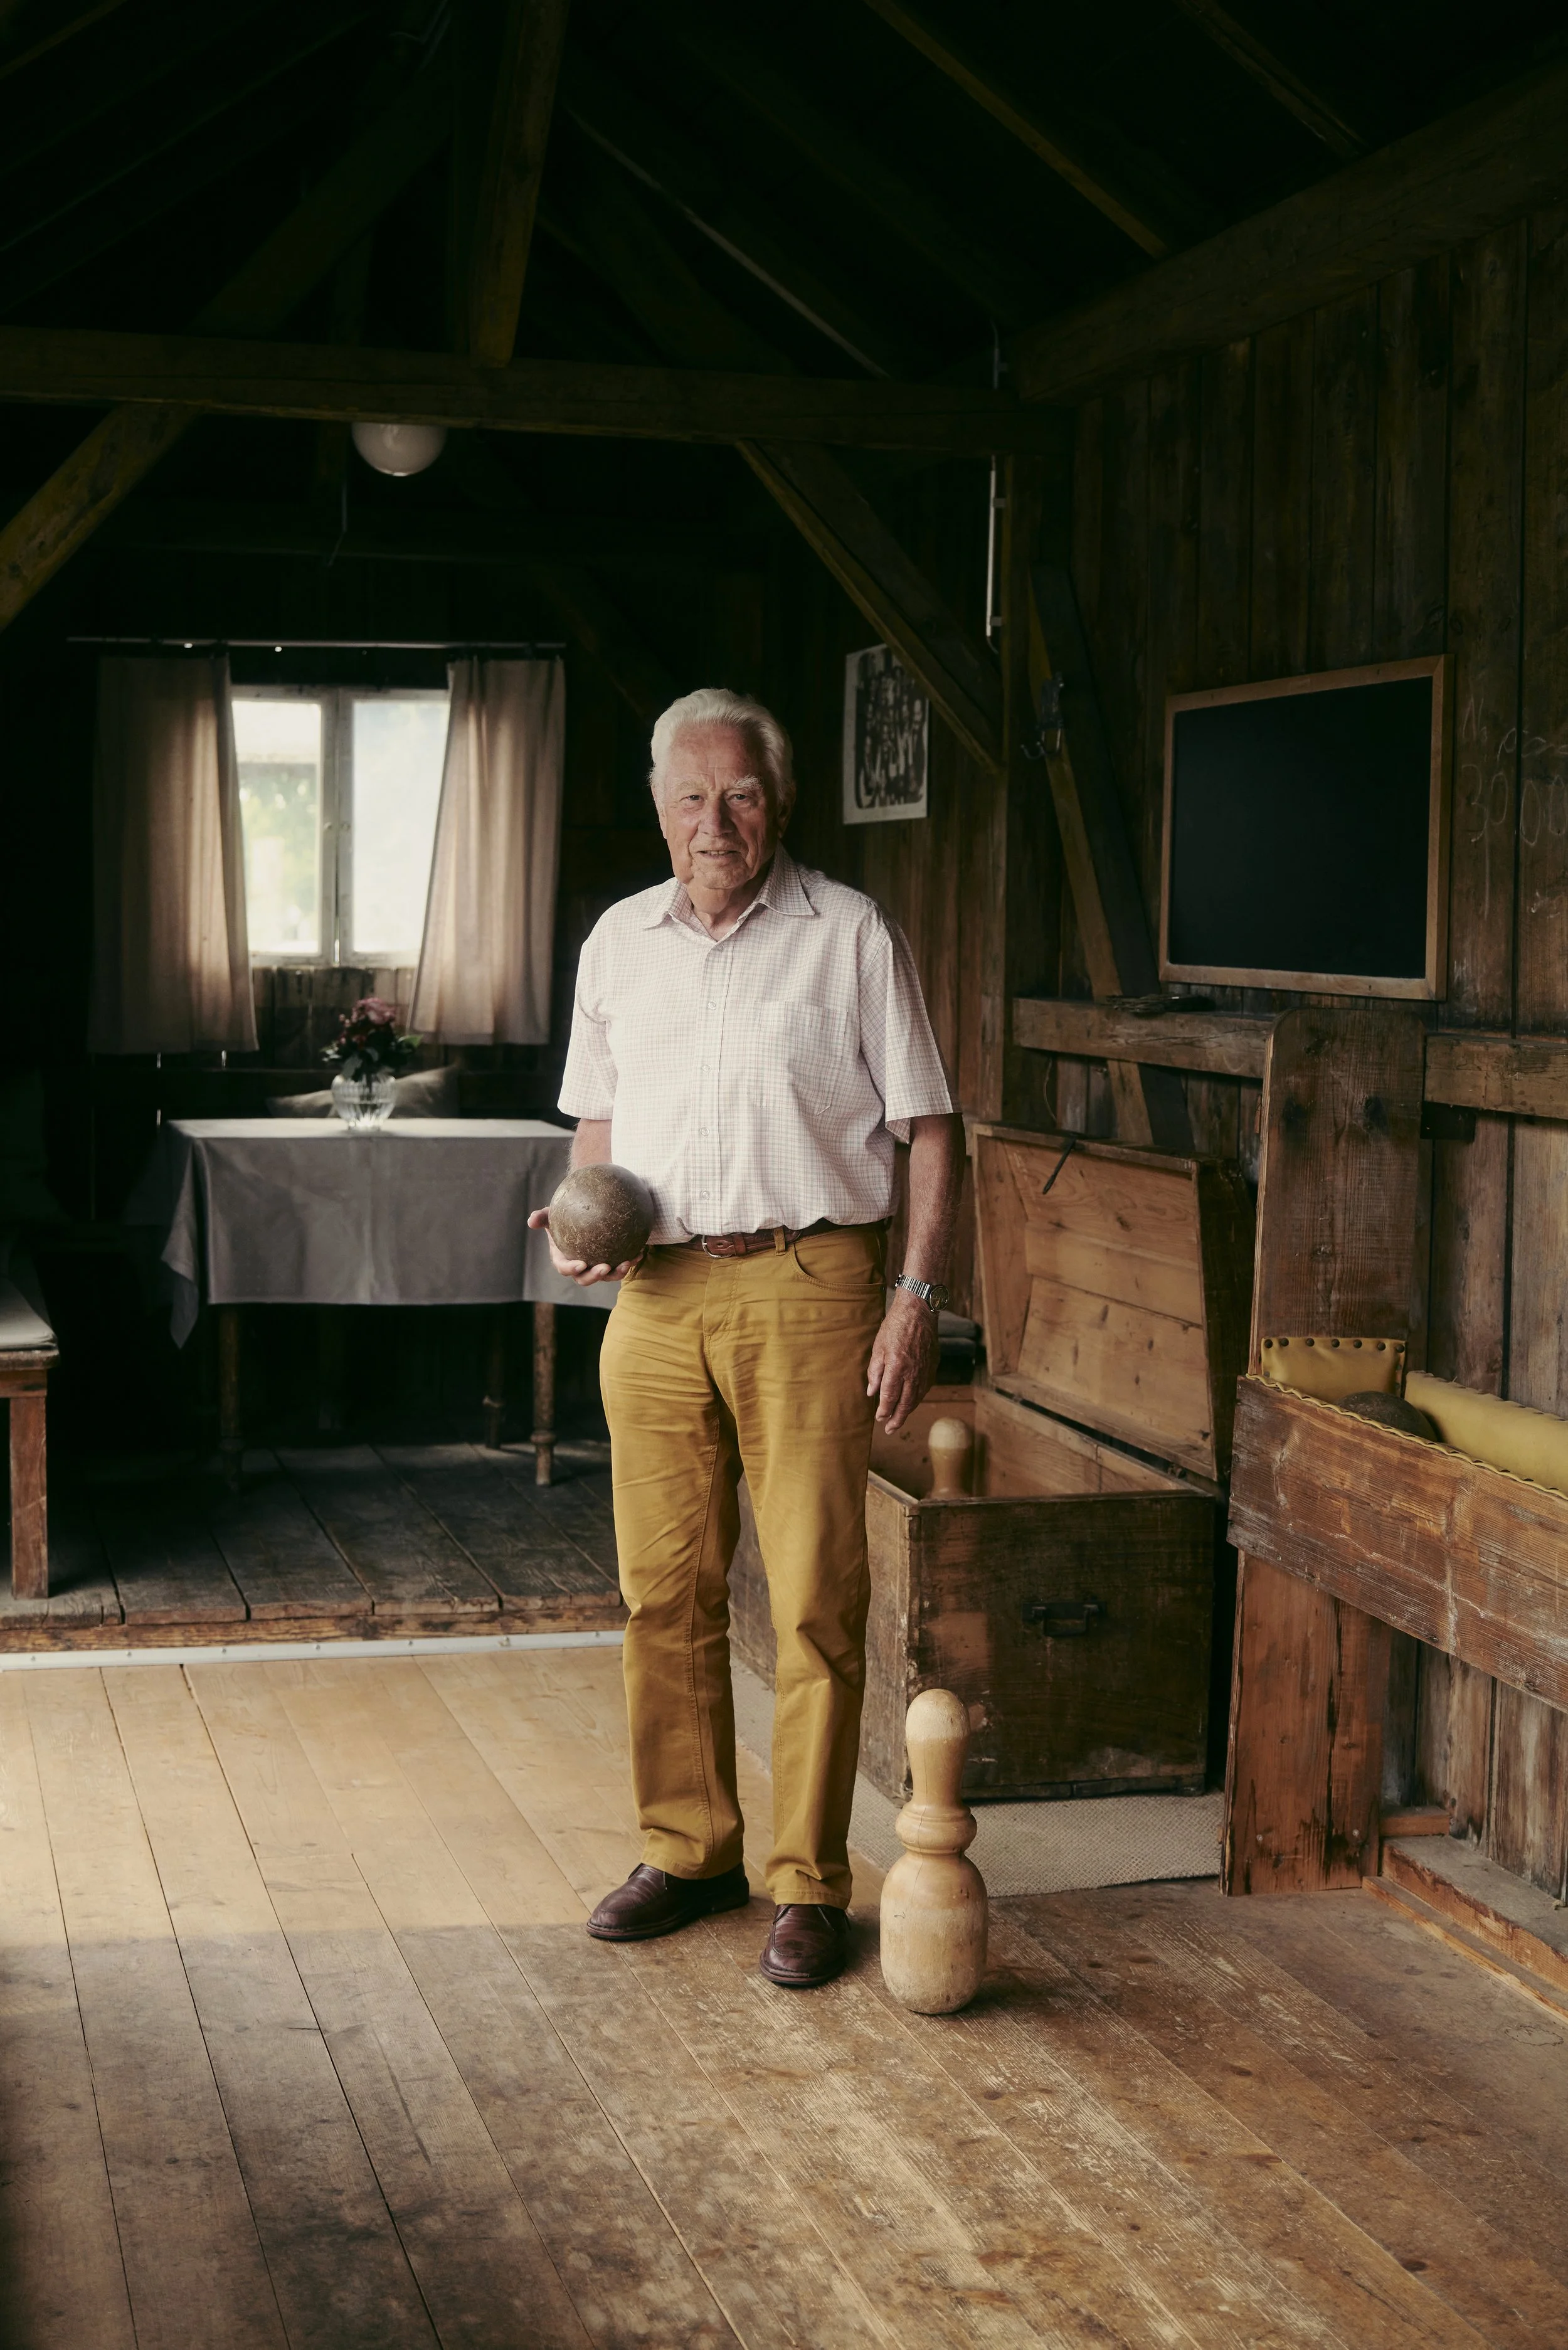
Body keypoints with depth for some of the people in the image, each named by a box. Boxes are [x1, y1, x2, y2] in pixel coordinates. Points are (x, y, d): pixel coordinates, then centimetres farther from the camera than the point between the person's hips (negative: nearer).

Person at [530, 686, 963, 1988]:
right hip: (659, 1293, 4)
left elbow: (931, 1127, -1)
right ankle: (690, 1847, 23)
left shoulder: (850, 935, -1)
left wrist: (919, 1295, -9)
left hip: (806, 1286, -4)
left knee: (817, 1599, -2)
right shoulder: (619, 943, 13)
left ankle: (809, 1882, 9)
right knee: (665, 1590, 8)